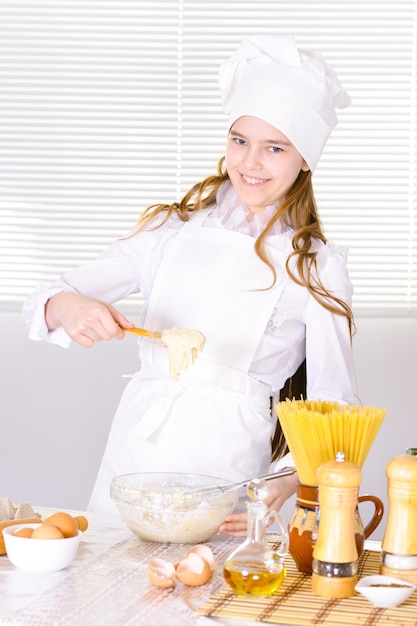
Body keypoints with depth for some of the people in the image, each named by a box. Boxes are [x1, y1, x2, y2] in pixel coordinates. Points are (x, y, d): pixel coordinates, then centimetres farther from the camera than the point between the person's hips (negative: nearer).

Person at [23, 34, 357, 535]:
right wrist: (65, 306, -19)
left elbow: (332, 405, -1)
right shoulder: (173, 229, 10)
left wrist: (286, 484, -18)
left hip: (228, 469, -2)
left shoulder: (317, 266, 3)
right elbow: (41, 302, 5)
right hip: (136, 455, 3)